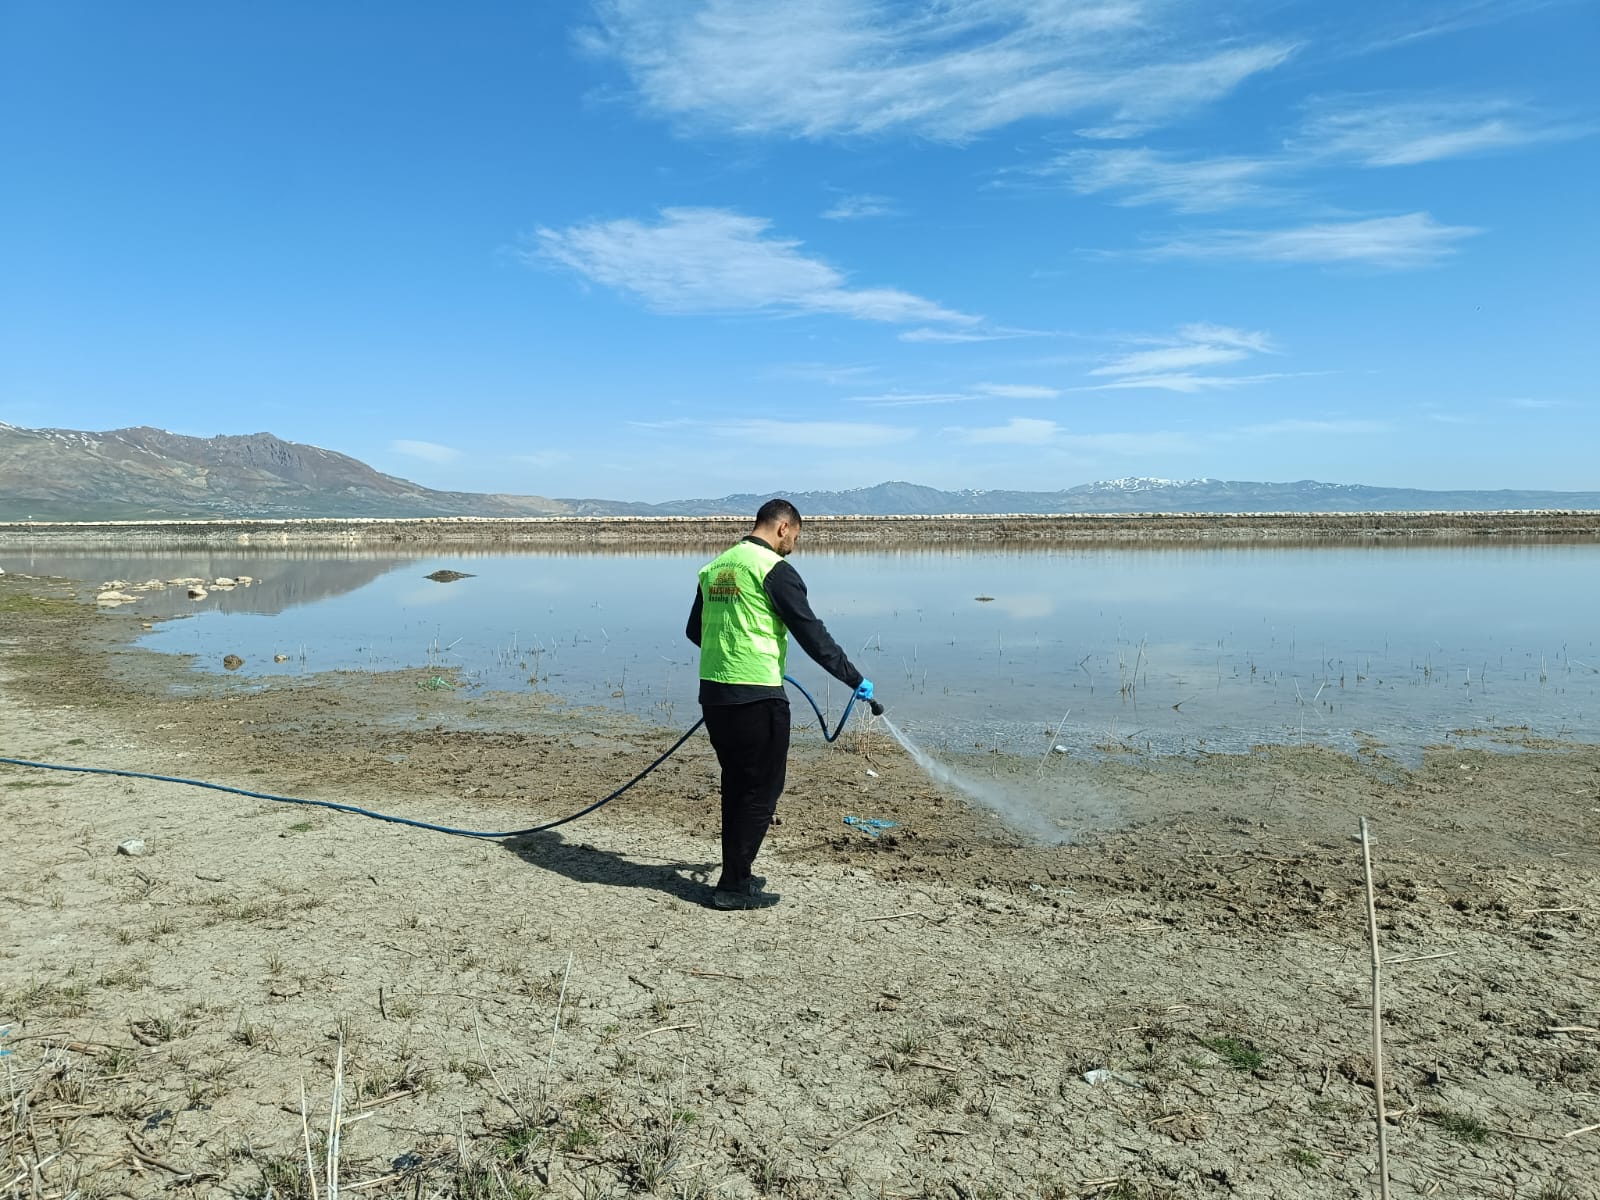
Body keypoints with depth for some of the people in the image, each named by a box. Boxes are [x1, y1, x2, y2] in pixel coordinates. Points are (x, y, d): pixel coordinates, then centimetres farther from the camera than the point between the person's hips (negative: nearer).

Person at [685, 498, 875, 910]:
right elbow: (811, 633, -12)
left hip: (713, 692, 8)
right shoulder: (774, 569, -10)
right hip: (756, 696, -8)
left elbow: (695, 630, 22)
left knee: (736, 785, 18)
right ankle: (734, 885, 6)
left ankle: (735, 875, 26)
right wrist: (855, 679, -4)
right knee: (762, 789, 3)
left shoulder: (714, 567, 13)